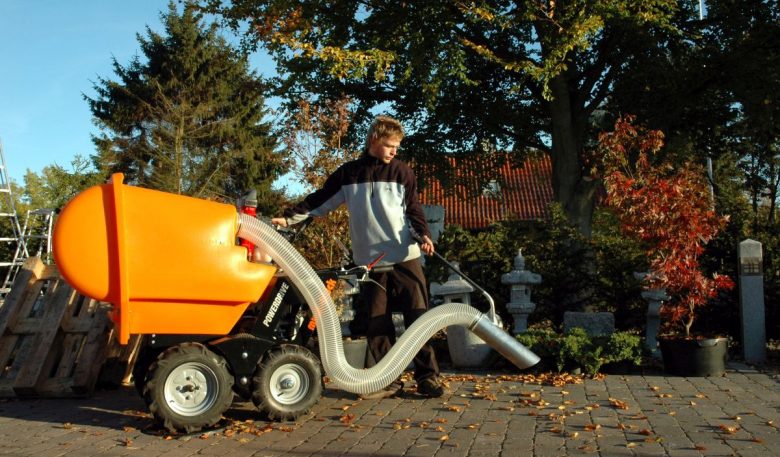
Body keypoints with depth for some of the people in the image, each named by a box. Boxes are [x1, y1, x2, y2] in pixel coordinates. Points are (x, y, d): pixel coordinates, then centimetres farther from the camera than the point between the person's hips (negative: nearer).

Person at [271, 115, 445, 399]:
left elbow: (413, 209, 4)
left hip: (405, 258, -1)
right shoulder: (348, 173, 9)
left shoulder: (401, 172, 6)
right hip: (371, 261, 1)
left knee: (418, 317, -1)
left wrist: (423, 234, -14)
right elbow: (318, 202, 13)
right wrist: (289, 218, 5)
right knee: (377, 323, 3)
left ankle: (427, 377, 8)